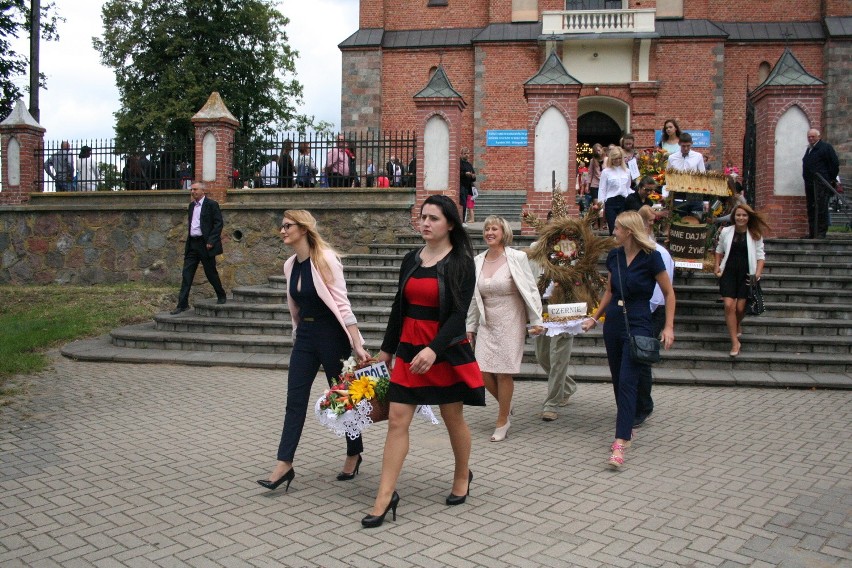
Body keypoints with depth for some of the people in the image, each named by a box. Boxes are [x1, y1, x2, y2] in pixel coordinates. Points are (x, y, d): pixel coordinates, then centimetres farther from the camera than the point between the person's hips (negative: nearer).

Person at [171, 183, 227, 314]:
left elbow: (219, 223, -11)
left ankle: (221, 296, 24)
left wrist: (211, 241, -17)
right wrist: (188, 241, 13)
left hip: (205, 244, -6)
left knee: (211, 272, 3)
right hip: (192, 244, 6)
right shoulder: (191, 205, 15)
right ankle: (182, 304, 0)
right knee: (187, 273, 0)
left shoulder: (212, 205, -7)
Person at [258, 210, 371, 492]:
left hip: (331, 335, -7)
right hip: (305, 335, 7)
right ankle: (284, 464, 6)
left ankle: (354, 455, 26)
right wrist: (299, 334, 19)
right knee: (295, 399, 3)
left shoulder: (325, 259, -15)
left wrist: (357, 346, -20)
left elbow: (342, 304, -17)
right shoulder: (290, 265, 6)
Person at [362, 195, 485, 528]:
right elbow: (399, 308, 14)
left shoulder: (461, 263, -7)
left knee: (453, 418, 12)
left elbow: (458, 314, -15)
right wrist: (387, 350, 16)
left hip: (447, 351, -4)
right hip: (409, 349, 4)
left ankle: (462, 476, 36)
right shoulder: (411, 260, 8)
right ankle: (385, 496, 1)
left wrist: (433, 349, -27)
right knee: (397, 420, -2)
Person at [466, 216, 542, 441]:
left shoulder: (517, 258, -8)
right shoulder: (478, 261, 5)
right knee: (482, 372, 1)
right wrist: (470, 327, 11)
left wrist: (536, 321, -9)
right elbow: (474, 298, 11)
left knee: (503, 372, -2)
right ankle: (505, 405, 29)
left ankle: (502, 422, 13)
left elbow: (530, 290, -6)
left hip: (510, 323, -4)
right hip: (486, 323, 4)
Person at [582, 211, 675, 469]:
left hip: (637, 325, -6)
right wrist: (594, 318, 15)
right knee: (618, 380, 12)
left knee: (627, 382, -12)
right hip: (613, 322, 6)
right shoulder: (614, 256, 6)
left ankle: (620, 445, -15)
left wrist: (669, 326, -10)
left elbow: (669, 293, -4)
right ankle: (627, 428, 29)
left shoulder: (650, 257, -11)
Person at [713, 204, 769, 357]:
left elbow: (760, 255, 3)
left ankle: (738, 325, 38)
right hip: (728, 273, 1)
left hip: (746, 274, 0)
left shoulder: (755, 235, 1)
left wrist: (758, 272, -10)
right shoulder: (726, 232, 4)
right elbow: (719, 250, 18)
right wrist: (717, 266, 7)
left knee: (740, 307, -1)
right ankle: (735, 342, -5)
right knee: (729, 305, -11)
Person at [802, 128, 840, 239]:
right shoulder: (809, 149, 22)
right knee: (811, 209, 8)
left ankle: (821, 233, -11)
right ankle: (812, 233, 12)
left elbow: (835, 164, -5)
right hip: (809, 183, 8)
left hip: (821, 183, -8)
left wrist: (832, 179, -5)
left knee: (821, 208, -11)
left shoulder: (826, 147, -2)